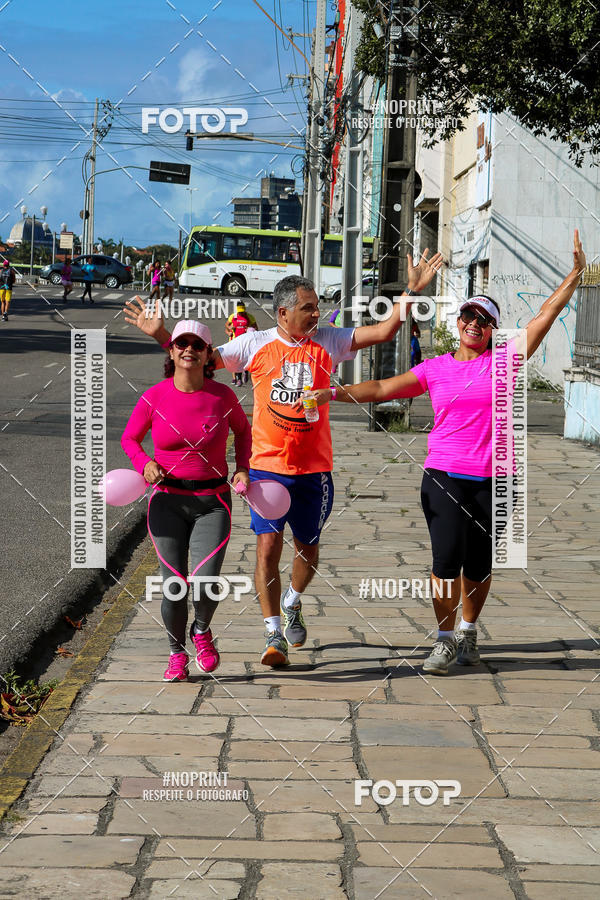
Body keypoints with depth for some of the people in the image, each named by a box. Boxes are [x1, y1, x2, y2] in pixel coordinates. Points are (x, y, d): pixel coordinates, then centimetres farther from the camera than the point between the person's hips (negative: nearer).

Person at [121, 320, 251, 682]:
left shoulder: (223, 396, -3)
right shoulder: (154, 398, -4)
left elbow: (243, 429, 17)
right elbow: (129, 438, 10)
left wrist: (242, 468, 4)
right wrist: (145, 463, -10)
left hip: (213, 502, 0)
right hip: (168, 502, 0)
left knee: (205, 584, -14)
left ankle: (202, 630, 22)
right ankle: (177, 655, 21)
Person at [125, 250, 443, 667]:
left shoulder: (328, 342, 1)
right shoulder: (255, 344, 0)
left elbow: (385, 331, -3)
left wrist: (414, 290, -11)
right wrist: (162, 335, -9)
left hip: (314, 468, 2)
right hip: (267, 465, -1)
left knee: (308, 547, 12)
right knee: (268, 544, -9)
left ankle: (292, 604, 43)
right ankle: (274, 635, 0)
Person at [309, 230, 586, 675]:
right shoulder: (435, 369, 7)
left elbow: (545, 316, 3)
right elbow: (383, 388, 6)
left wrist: (576, 273, 0)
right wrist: (333, 393, -4)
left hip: (493, 479, 0)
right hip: (444, 475, 0)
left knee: (479, 563, 7)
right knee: (447, 556, -9)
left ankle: (469, 630, 31)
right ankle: (445, 639, 8)